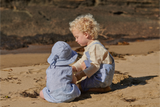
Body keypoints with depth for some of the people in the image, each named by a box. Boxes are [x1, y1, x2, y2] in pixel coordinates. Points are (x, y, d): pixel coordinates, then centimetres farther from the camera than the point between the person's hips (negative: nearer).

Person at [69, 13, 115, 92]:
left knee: (79, 87, -14)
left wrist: (81, 74, -27)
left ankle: (104, 89, -10)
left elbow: (95, 65, -25)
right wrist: (73, 68, 8)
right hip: (97, 74, 10)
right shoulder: (89, 47, 12)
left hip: (102, 78, -10)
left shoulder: (95, 47, -21)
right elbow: (82, 60, 21)